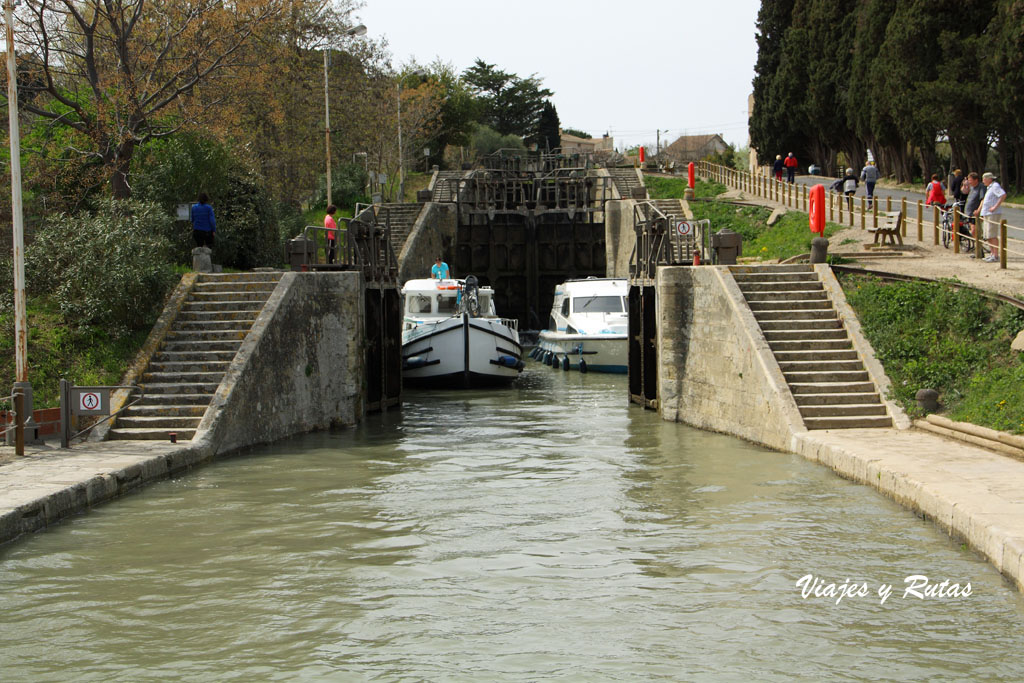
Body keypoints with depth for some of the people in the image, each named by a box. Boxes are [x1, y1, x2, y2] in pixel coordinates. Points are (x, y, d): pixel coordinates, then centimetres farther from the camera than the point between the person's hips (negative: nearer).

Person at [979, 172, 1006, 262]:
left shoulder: (995, 186, -11)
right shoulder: (989, 187, 20)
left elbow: (1003, 195, -26)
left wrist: (995, 206, -25)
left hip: (993, 214, -10)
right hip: (987, 214, 10)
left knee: (993, 236, -12)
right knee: (987, 236, 13)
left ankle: (996, 256, -11)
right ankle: (992, 254, 20)